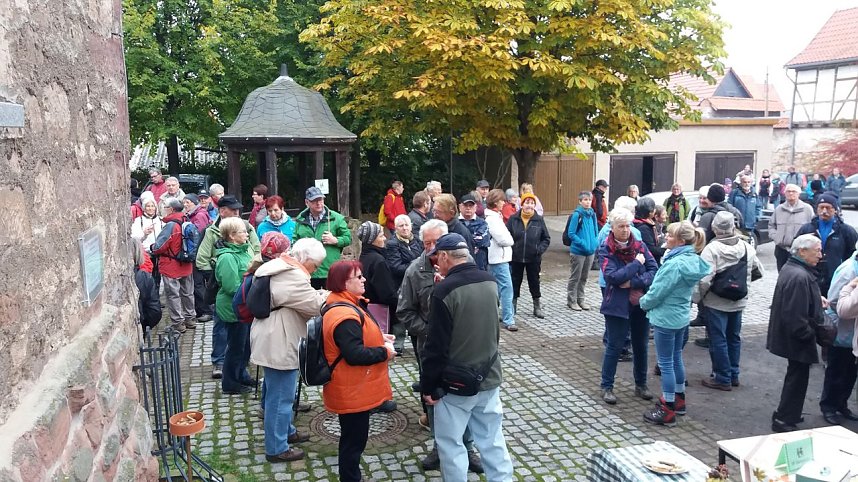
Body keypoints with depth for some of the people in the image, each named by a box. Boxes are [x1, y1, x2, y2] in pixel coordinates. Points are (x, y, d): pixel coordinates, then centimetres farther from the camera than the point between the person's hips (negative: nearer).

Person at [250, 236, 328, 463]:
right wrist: (329, 295, 0)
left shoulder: (279, 268, 11)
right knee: (281, 396, 1)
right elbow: (315, 305, -18)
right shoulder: (293, 276, -22)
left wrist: (320, 295, 7)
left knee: (282, 392, 24)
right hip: (279, 345, -11)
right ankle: (276, 449, 12)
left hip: (272, 340, 11)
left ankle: (286, 431, 40)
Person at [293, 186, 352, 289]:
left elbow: (348, 238, 1)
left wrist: (335, 240, -16)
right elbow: (294, 241, 17)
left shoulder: (336, 218, -1)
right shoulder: (300, 220, 8)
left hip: (330, 272, -3)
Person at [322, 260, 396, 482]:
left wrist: (379, 338, 7)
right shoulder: (345, 315, -26)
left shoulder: (346, 306, 9)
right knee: (354, 440, 4)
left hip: (353, 389, 11)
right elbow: (355, 355, -31)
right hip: (353, 392, -11)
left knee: (352, 438, 23)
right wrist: (385, 352, -18)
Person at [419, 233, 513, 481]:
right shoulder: (490, 281, 0)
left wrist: (428, 385, -7)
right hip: (489, 377, 6)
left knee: (450, 443, 9)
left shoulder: (444, 290, -19)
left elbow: (436, 346, -18)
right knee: (492, 439, 16)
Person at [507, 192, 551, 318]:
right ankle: (513, 305, 25)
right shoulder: (513, 219, -3)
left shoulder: (539, 220, -2)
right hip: (516, 257, 0)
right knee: (515, 281, 11)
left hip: (533, 259, 0)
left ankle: (537, 307, 22)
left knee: (534, 281, 10)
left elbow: (546, 238, 4)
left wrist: (540, 249, -10)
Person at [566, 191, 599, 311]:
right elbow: (571, 234, -13)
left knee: (584, 277, 16)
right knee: (575, 277, 5)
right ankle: (571, 300, 16)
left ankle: (580, 299, 28)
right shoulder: (577, 214, -13)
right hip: (578, 251, -6)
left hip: (590, 251, 6)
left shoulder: (592, 214, 4)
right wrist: (583, 243, -20)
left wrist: (595, 242, -4)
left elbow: (596, 231, 14)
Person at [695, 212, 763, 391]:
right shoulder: (746, 247, -2)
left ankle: (722, 378, 10)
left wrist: (697, 298, -10)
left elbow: (704, 279, -24)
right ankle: (733, 375, 28)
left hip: (716, 303, -6)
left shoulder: (711, 249, -20)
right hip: (739, 302, 6)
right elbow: (758, 269, 9)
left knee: (718, 340, 3)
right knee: (734, 337, 18)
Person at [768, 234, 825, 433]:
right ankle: (784, 420, 12)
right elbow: (796, 317, -30)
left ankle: (786, 414, 35)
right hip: (797, 339, -11)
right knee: (798, 378, 2)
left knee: (795, 376, 22)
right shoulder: (799, 277, -27)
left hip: (789, 336, 11)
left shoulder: (790, 268, 7)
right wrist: (810, 335, -18)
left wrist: (817, 300, 10)